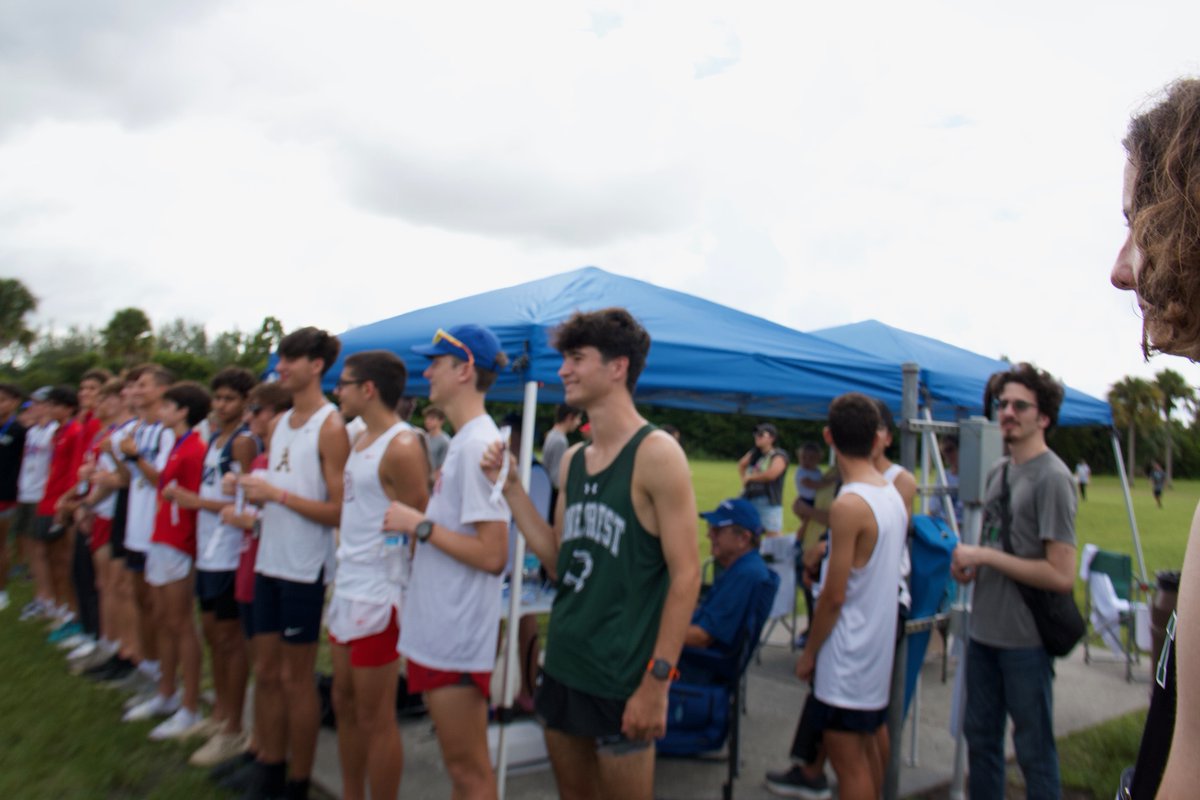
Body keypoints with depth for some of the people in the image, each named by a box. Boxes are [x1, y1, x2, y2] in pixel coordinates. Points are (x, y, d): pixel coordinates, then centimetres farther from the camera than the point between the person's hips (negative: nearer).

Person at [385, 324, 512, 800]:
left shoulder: (477, 444, -19)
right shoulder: (463, 442, 12)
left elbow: (492, 555, -24)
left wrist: (419, 525, -17)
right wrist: (418, 529, 8)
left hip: (458, 635, -10)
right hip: (439, 629, 10)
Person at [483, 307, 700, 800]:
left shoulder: (656, 454, -14)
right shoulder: (572, 461, 7)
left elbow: (686, 575, -15)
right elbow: (559, 562, 10)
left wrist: (657, 682, -18)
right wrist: (511, 487, 4)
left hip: (621, 676, -7)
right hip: (562, 663, 7)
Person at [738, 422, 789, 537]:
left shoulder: (779, 455, -7)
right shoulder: (754, 453, 12)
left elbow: (771, 474, -24)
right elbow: (741, 464, 32)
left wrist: (750, 477, -9)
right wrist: (744, 478, 13)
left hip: (769, 502, -7)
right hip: (749, 500, 7)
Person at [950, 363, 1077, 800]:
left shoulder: (1052, 477, -17)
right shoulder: (998, 471, 9)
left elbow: (1061, 575, -22)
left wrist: (986, 556, -19)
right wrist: (969, 562, 2)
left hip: (1025, 639, -8)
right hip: (984, 630, 8)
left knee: (1034, 750, 8)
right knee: (980, 737, 20)